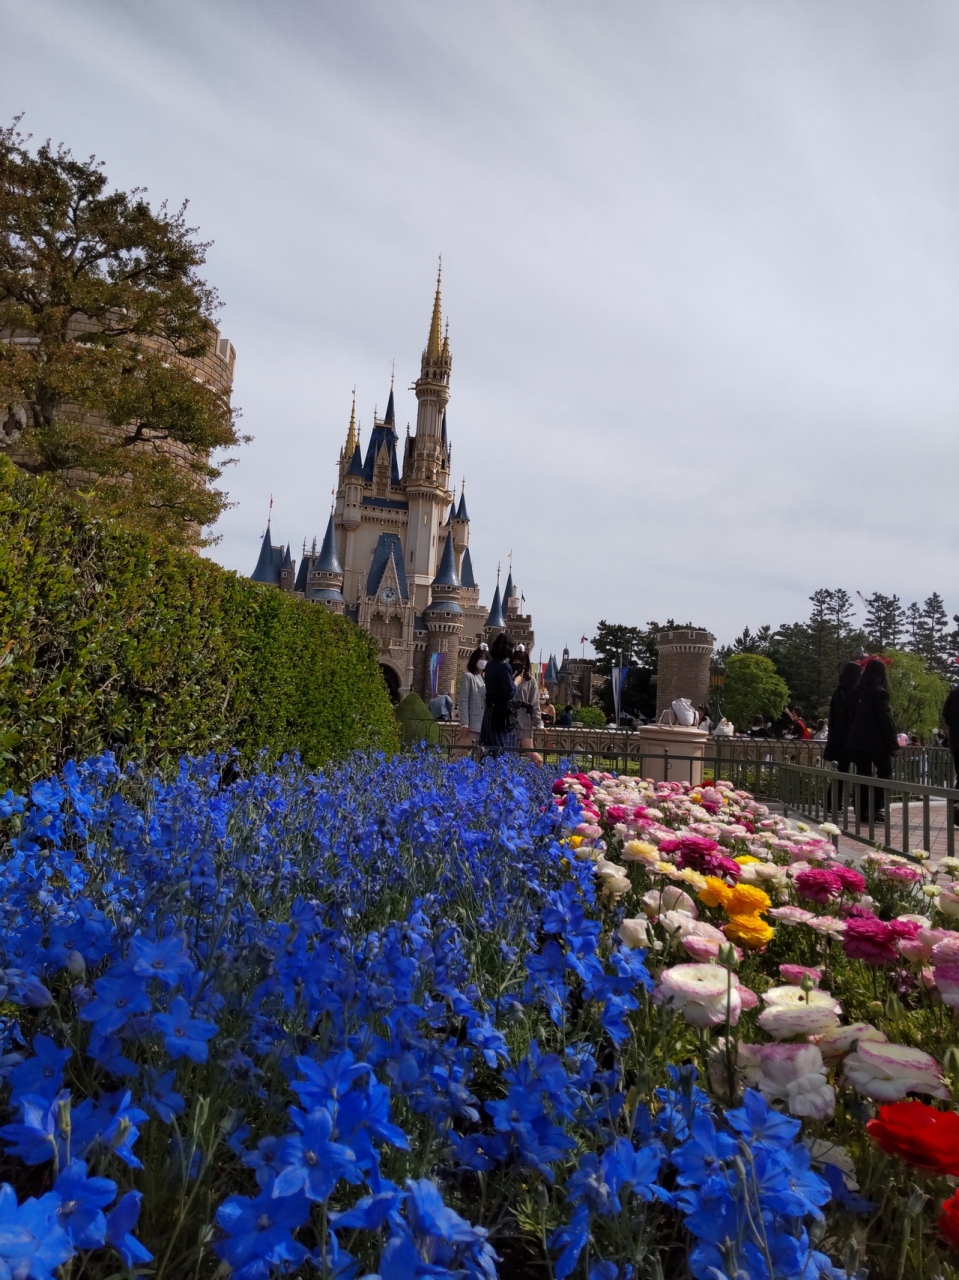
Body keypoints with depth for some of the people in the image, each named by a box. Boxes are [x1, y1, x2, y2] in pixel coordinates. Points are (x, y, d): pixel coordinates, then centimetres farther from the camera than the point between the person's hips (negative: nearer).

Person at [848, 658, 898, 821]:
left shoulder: (859, 691, 7)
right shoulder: (880, 692, -12)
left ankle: (863, 811, 5)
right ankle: (875, 808, -1)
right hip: (876, 741, -5)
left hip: (858, 740, 5)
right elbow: (886, 720, -13)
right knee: (885, 772, 9)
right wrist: (893, 743, -8)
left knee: (863, 775, 6)